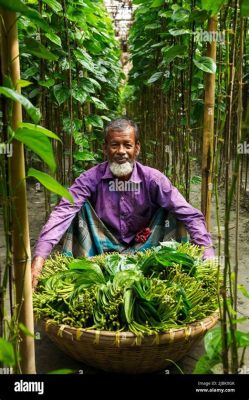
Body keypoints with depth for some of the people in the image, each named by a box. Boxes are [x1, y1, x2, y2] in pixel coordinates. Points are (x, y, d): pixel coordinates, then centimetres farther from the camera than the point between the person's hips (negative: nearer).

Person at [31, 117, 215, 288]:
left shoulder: (153, 179, -14)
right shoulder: (91, 179, -15)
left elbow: (191, 216, -18)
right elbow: (63, 213, -28)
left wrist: (208, 256, -31)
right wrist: (39, 259, -41)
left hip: (143, 250, 1)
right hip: (103, 249, 0)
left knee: (173, 210, -20)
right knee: (80, 206, -22)